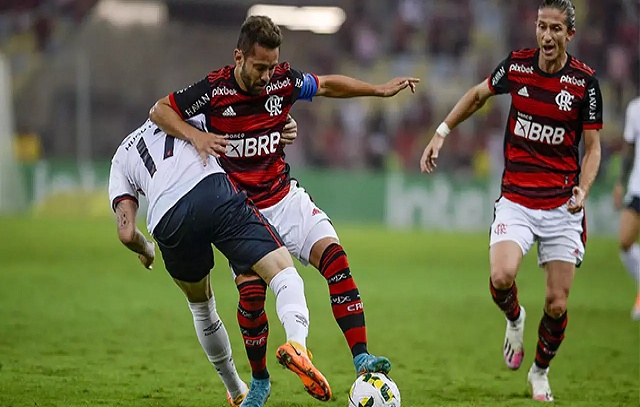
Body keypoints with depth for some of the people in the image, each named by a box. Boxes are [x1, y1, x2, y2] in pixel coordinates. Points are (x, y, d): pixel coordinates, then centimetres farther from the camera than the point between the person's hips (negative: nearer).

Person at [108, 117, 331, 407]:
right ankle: (297, 344, -38)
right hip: (212, 190, -2)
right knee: (284, 276, -7)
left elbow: (127, 234, 22)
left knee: (200, 306, 27)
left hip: (167, 225, 2)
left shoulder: (119, 162, 33)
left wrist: (145, 250, 40)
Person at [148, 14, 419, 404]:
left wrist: (379, 89, 7)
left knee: (334, 256, -19)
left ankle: (362, 358, -23)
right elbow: (159, 110, -6)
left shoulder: (285, 81, -8)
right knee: (252, 293, -15)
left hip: (285, 198, 3)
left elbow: (328, 84, 12)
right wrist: (195, 136, -22)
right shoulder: (214, 89, -16)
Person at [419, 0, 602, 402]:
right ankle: (514, 318, 13)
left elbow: (593, 147, 0)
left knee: (557, 303, -2)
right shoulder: (517, 65, -2)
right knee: (501, 277, -24)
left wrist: (583, 189, -17)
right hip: (516, 199, 1)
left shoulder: (585, 81, -6)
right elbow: (477, 95, 18)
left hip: (562, 206, 0)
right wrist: (440, 134, 13)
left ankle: (541, 372, 27)